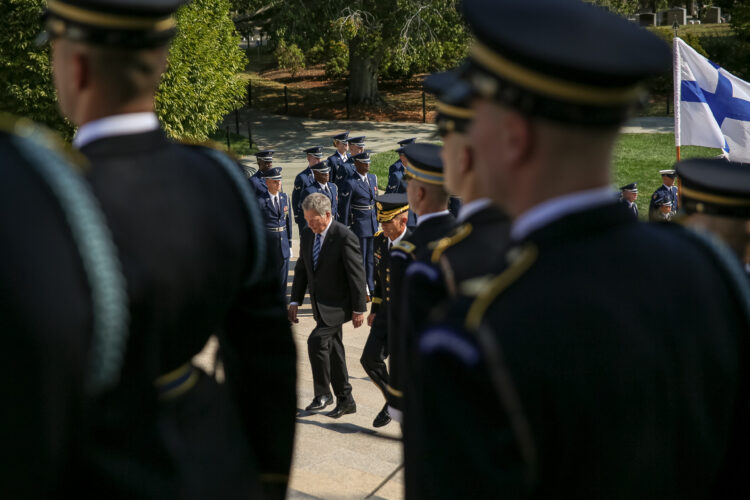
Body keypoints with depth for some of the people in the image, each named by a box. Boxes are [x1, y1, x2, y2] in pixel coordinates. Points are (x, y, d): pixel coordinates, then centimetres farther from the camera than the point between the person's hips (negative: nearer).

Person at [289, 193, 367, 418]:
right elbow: (301, 269, 12)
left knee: (316, 341, -21)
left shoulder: (345, 237, -18)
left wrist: (359, 309, -15)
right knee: (333, 350, 13)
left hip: (338, 305, -8)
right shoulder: (308, 235, 4)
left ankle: (323, 393, -5)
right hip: (320, 304, 8)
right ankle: (345, 400, 23)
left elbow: (357, 275, -16)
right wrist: (295, 301, 5)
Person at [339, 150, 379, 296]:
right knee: (359, 259, 2)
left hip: (372, 224, 7)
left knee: (371, 258, 13)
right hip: (358, 225, -7)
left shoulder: (373, 178, 8)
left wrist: (377, 220, 16)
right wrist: (345, 229, -10)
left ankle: (370, 288, 24)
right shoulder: (350, 183, -15)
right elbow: (344, 208, -12)